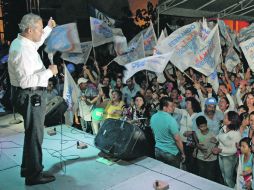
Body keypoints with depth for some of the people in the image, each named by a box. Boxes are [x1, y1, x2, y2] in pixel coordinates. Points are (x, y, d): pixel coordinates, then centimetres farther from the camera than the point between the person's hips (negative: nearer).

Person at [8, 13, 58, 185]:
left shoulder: (20, 42, 8)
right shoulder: (23, 50, -24)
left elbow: (37, 42, 31)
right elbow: (25, 81, -30)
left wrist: (49, 28, 33)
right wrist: (49, 72, -24)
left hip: (31, 95, 11)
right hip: (31, 97, -11)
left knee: (32, 133, 22)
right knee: (35, 135, 1)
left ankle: (27, 168, 37)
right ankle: (34, 175, 15)